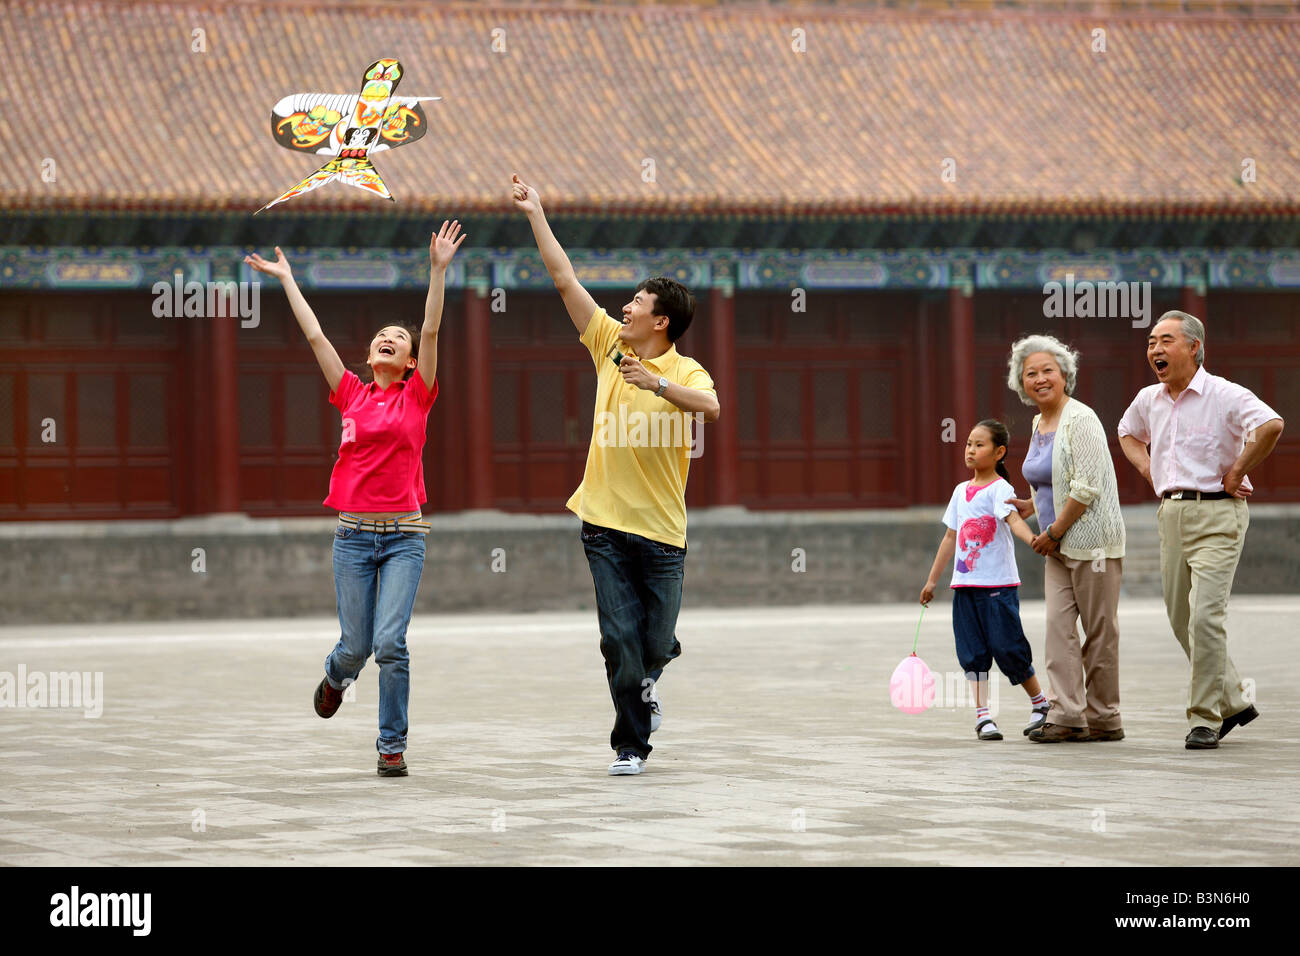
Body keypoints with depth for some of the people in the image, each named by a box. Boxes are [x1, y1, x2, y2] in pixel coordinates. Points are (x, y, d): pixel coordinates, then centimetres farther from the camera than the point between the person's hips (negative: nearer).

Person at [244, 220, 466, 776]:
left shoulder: (417, 396, 5)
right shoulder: (351, 395, 10)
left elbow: (432, 330, -4)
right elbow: (314, 335, 12)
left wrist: (438, 270, -12)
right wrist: (287, 279, 13)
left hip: (404, 534, -2)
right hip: (353, 532, 2)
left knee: (390, 642, -12)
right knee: (357, 644, 6)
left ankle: (392, 745, -2)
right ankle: (335, 676, 43)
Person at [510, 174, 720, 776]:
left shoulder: (685, 371, -5)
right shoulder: (609, 347, 8)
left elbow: (709, 408, -27)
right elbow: (565, 280, 10)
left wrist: (658, 383, -37)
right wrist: (535, 214, 10)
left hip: (661, 527, -2)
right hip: (605, 522, 2)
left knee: (654, 642, 3)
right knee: (619, 639, -3)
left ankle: (646, 675, 39)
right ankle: (631, 745, 8)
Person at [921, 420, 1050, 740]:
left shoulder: (999, 488, -6)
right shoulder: (961, 491, 15)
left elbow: (1013, 518, -25)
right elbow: (951, 538, 22)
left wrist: (1032, 539, -46)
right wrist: (932, 580, 23)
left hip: (998, 584, -6)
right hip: (965, 583, 6)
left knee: (1006, 648, -6)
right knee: (972, 652, 2)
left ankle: (1040, 703, 13)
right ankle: (982, 716, 4)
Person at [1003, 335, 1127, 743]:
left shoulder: (1079, 419, -13)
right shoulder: (1039, 424, 14)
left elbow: (1086, 488, -19)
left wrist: (1054, 531, -13)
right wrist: (1032, 505, 12)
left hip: (1091, 540, -8)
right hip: (1059, 545, 8)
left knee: (1098, 631, -2)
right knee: (1058, 625, -2)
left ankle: (1104, 720, 4)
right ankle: (1066, 716, -6)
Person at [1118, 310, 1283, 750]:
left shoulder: (1224, 395, -10)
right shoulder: (1148, 400, 11)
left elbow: (1271, 425, -26)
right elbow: (1127, 433, 33)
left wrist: (1237, 472, -18)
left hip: (1216, 515, -8)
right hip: (1170, 513, 8)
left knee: (1205, 617, -15)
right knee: (1181, 619, 10)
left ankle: (1205, 718, -9)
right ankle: (1234, 701, 26)